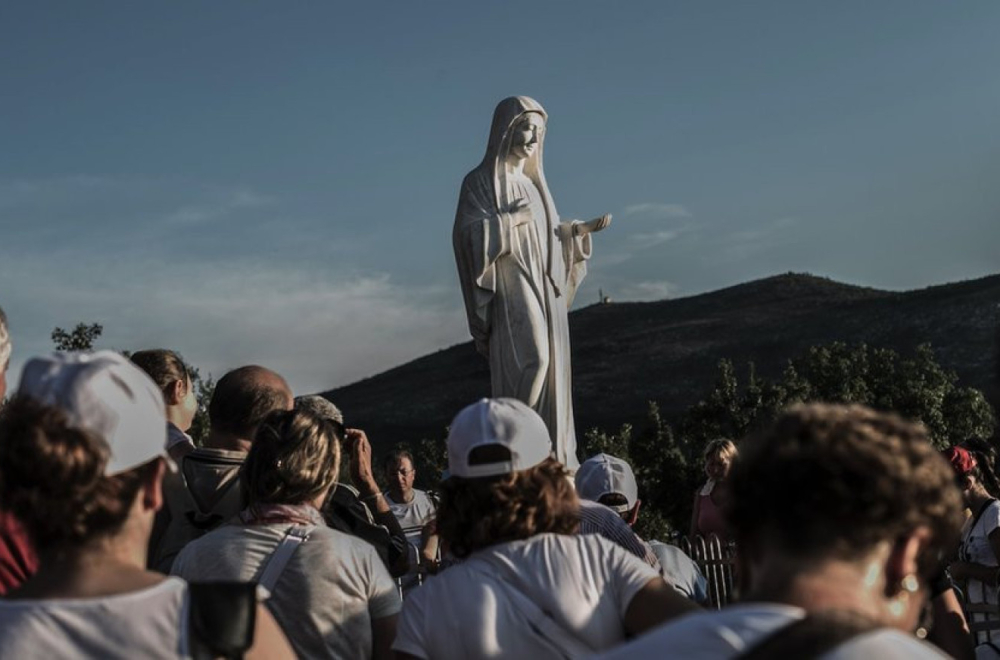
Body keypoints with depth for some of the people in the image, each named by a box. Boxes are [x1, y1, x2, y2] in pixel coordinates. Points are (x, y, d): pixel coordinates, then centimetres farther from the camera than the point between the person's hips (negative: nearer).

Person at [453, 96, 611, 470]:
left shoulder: (532, 182, 21)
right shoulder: (482, 180, -2)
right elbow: (467, 234, -13)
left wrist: (581, 229, 8)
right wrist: (514, 218, -17)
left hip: (544, 289, 8)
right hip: (511, 287, -8)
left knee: (548, 366, 2)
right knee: (530, 359, -21)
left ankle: (553, 453, 1)